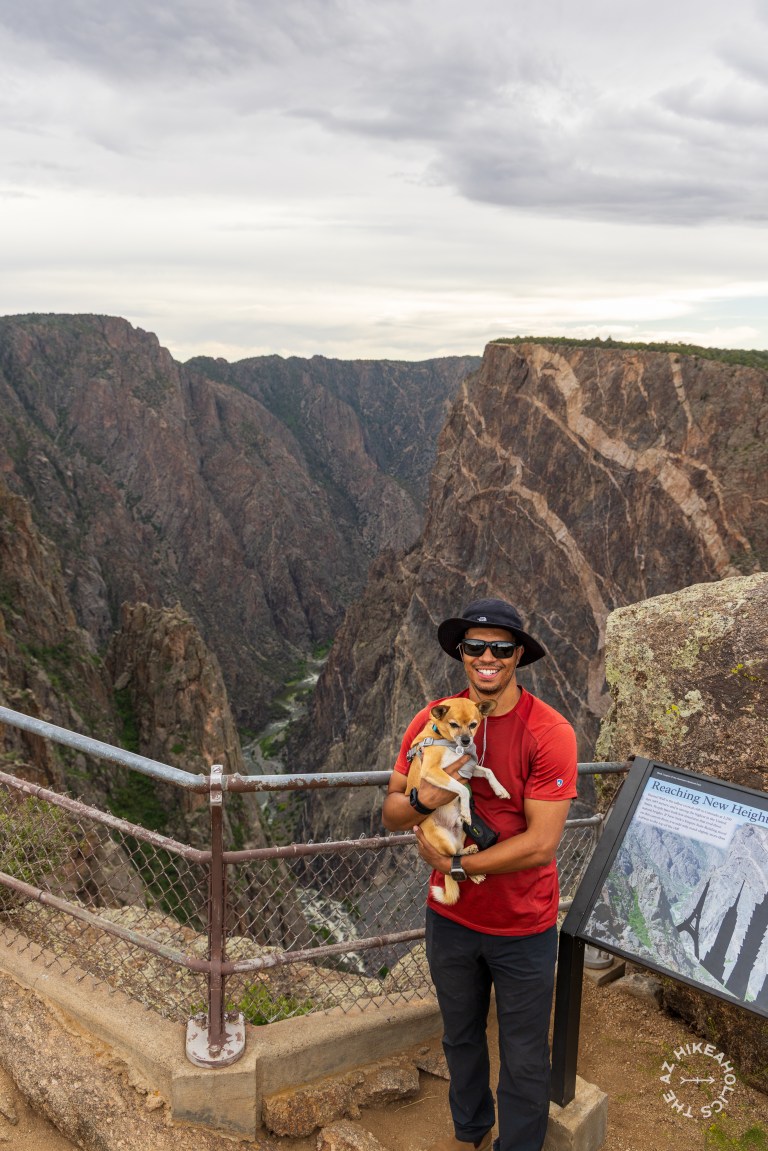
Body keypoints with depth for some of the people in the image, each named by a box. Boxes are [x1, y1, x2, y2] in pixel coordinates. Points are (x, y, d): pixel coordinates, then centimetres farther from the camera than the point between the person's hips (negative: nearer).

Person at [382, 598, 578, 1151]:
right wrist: (421, 799, -26)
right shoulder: (432, 721, -9)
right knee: (461, 1038, 26)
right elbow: (391, 814, -4)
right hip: (451, 918, 4)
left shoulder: (549, 732, -21)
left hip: (523, 927, -4)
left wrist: (454, 864, -20)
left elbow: (541, 842, -24)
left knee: (525, 1059, 13)